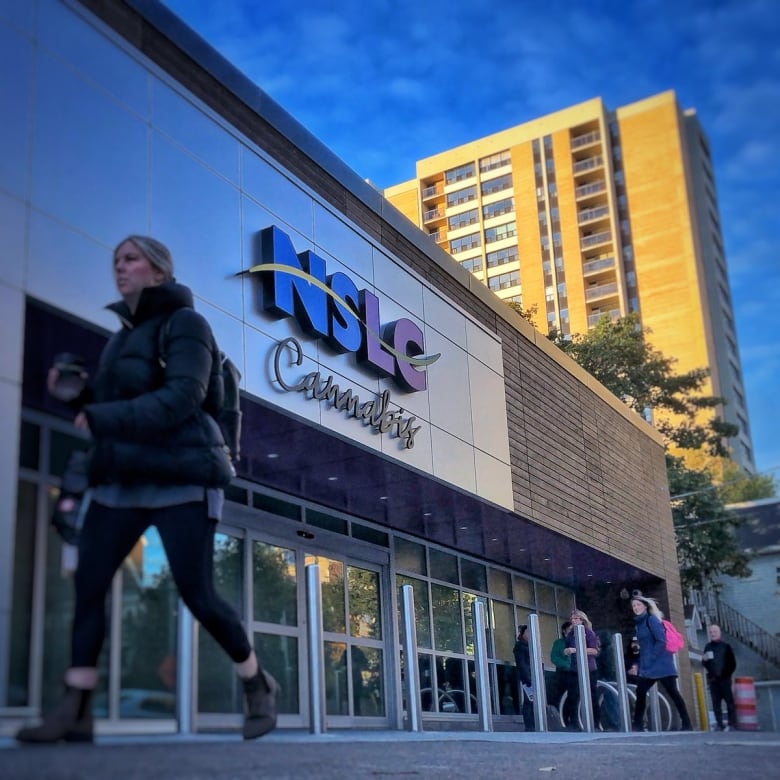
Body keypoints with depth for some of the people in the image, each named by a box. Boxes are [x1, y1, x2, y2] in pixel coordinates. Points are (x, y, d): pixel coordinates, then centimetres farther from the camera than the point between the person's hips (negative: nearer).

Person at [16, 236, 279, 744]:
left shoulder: (185, 323, -5)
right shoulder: (125, 334, 19)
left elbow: (180, 399, -19)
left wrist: (101, 418, -21)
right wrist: (77, 396, 4)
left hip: (180, 478, -7)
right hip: (123, 481, 7)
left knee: (198, 595, -7)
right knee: (88, 583, -5)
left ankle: (259, 686, 15)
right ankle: (75, 712, -3)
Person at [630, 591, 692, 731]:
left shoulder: (652, 620, -8)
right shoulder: (638, 623, 17)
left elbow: (661, 641, -17)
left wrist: (651, 659, -17)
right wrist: (642, 664, 12)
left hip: (661, 664, -9)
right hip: (648, 667, 9)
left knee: (672, 692, -6)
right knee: (640, 692, 1)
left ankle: (687, 724, -1)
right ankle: (638, 725, 5)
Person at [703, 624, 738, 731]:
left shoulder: (726, 646, 2)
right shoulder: (708, 647, 10)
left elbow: (732, 663, 3)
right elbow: (705, 664, 15)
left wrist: (727, 674, -5)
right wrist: (705, 660, -6)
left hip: (724, 678, -3)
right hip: (713, 679, 3)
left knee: (729, 700, -3)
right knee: (716, 702, 1)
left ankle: (732, 724, -1)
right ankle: (719, 725, 3)